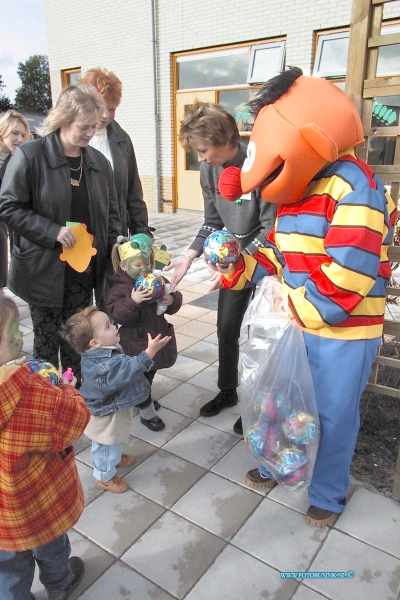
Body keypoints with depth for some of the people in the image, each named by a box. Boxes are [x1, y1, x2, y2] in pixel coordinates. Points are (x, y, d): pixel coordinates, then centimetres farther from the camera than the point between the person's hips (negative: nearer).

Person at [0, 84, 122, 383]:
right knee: (47, 341, 9)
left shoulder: (98, 160, 6)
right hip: (45, 270, -4)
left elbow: (111, 212, 12)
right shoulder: (30, 155, -9)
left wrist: (115, 252, -1)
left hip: (83, 269, 4)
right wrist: (53, 231, -20)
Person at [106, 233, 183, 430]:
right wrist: (133, 301, -40)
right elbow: (118, 314, -26)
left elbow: (173, 305, 5)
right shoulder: (120, 287, -16)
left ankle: (143, 398, 51)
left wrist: (172, 300, -18)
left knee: (150, 372, 25)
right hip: (137, 343, -6)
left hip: (158, 336, 7)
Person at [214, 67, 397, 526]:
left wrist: (293, 306, -17)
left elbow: (343, 281, -28)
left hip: (342, 331, -7)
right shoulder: (298, 186, 6)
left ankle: (328, 494, 37)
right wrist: (237, 269, -3)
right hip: (295, 322, 8)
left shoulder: (354, 188, -22)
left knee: (333, 416, 11)